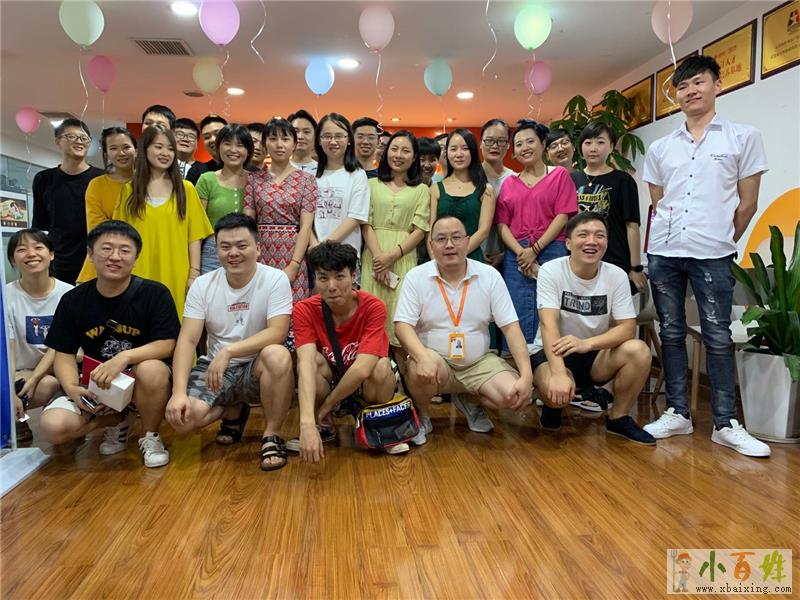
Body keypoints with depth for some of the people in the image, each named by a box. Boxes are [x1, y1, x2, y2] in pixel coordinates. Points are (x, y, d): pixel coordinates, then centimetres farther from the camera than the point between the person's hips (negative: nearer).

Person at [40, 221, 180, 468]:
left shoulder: (155, 294, -10)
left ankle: (150, 436, -7)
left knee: (152, 368, -37)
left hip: (138, 381, -3)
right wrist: (72, 387, -17)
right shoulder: (73, 300, 0)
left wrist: (125, 357, -30)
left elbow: (167, 345, -15)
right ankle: (119, 420, 11)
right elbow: (64, 354, 3)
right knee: (53, 427, -21)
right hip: (94, 385, 3)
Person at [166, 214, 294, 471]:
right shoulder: (202, 285, -3)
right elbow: (187, 341, -9)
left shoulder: (275, 279, -12)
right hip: (214, 368, 3)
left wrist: (228, 352, -33)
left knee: (277, 355, -37)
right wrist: (179, 392, -23)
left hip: (258, 367, -3)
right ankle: (234, 412, 14)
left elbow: (277, 333, -23)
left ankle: (271, 435, -14)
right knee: (180, 417, -22)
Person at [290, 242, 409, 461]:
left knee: (382, 366, -33)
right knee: (315, 360, -29)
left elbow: (362, 368, -34)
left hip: (366, 386, -1)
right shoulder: (304, 310, -21)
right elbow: (307, 364, -37)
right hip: (325, 385, 2)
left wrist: (327, 405, -25)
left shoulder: (373, 308, -25)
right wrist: (307, 422, -50)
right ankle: (324, 427, -3)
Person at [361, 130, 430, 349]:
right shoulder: (372, 185, 11)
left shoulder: (421, 190, 9)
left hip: (404, 258, -1)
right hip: (374, 258, 1)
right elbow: (366, 225, 3)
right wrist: (378, 256, -11)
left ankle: (405, 366, 7)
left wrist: (392, 255, -11)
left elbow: (420, 230, 1)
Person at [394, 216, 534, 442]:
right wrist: (423, 357, -34)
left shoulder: (490, 275, -2)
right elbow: (403, 325, -13)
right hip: (435, 360, -2)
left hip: (479, 362, 2)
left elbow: (511, 327, -5)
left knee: (518, 397, -19)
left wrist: (526, 375, -16)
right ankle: (422, 416, 0)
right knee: (420, 369, -36)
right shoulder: (416, 277, -5)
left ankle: (468, 402, 14)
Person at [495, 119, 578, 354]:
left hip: (551, 251, -2)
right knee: (518, 315, 2)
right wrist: (520, 253, -8)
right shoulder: (509, 183, 16)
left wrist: (535, 249, -10)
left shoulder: (560, 175, 8)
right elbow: (502, 224, 7)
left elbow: (562, 217, -2)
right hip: (516, 255, 3)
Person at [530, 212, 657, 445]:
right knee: (556, 390, -36)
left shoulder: (616, 275, -7)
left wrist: (586, 343, -32)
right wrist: (559, 373, -40)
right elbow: (549, 324, -26)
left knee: (638, 350, -25)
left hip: (596, 356, 4)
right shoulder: (551, 270, -16)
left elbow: (627, 328, -13)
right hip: (552, 354, -3)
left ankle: (618, 418, -1)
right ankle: (553, 405, 5)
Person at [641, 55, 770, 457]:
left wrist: (722, 242, 4)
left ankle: (725, 424, 9)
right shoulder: (659, 148, 13)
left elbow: (747, 203, 4)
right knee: (671, 332, 7)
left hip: (712, 255, -3)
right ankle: (677, 413, 17)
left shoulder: (743, 137, 4)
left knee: (718, 337, 0)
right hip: (662, 253, 4)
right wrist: (666, 237, 6)